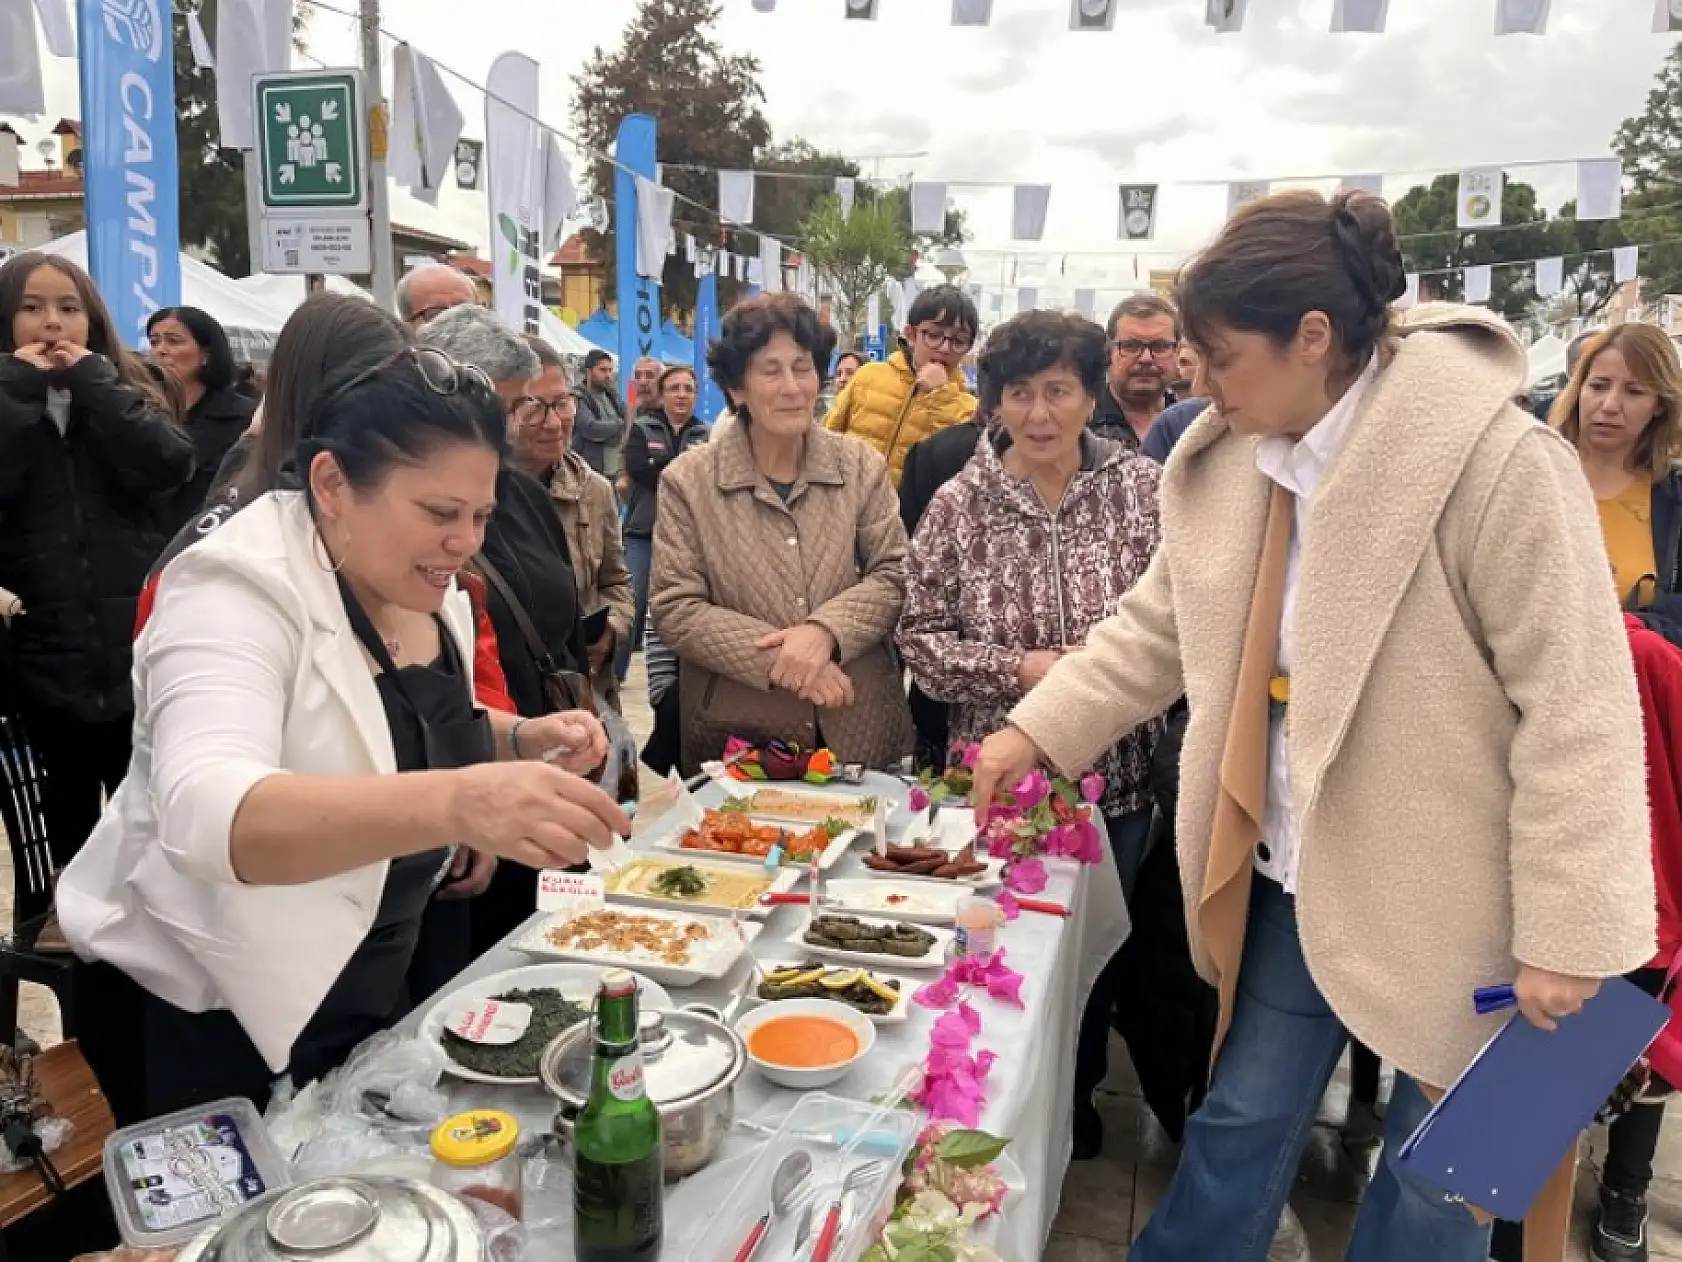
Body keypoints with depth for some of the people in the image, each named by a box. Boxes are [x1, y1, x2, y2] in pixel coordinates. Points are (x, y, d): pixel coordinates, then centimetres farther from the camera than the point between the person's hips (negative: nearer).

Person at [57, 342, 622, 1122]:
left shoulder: (425, 589, -3)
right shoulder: (241, 591, -24)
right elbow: (206, 816, -41)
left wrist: (524, 742, -7)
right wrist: (453, 804, -57)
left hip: (371, 989, 7)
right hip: (212, 1017, -7)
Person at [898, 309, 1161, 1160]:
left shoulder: (1144, 490, -3)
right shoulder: (958, 505, -4)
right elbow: (920, 637, -4)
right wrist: (1020, 668, -17)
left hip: (1117, 773, 1)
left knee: (1096, 945, 18)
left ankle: (1077, 1097, 45)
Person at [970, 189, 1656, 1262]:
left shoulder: (1498, 462, -22)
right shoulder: (1230, 458, -1)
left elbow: (1576, 710, -20)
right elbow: (1159, 627, 8)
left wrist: (1563, 933, -19)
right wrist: (1039, 729, 1)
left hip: (1448, 896, -5)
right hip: (1296, 875, 5)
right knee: (1242, 1123, 20)